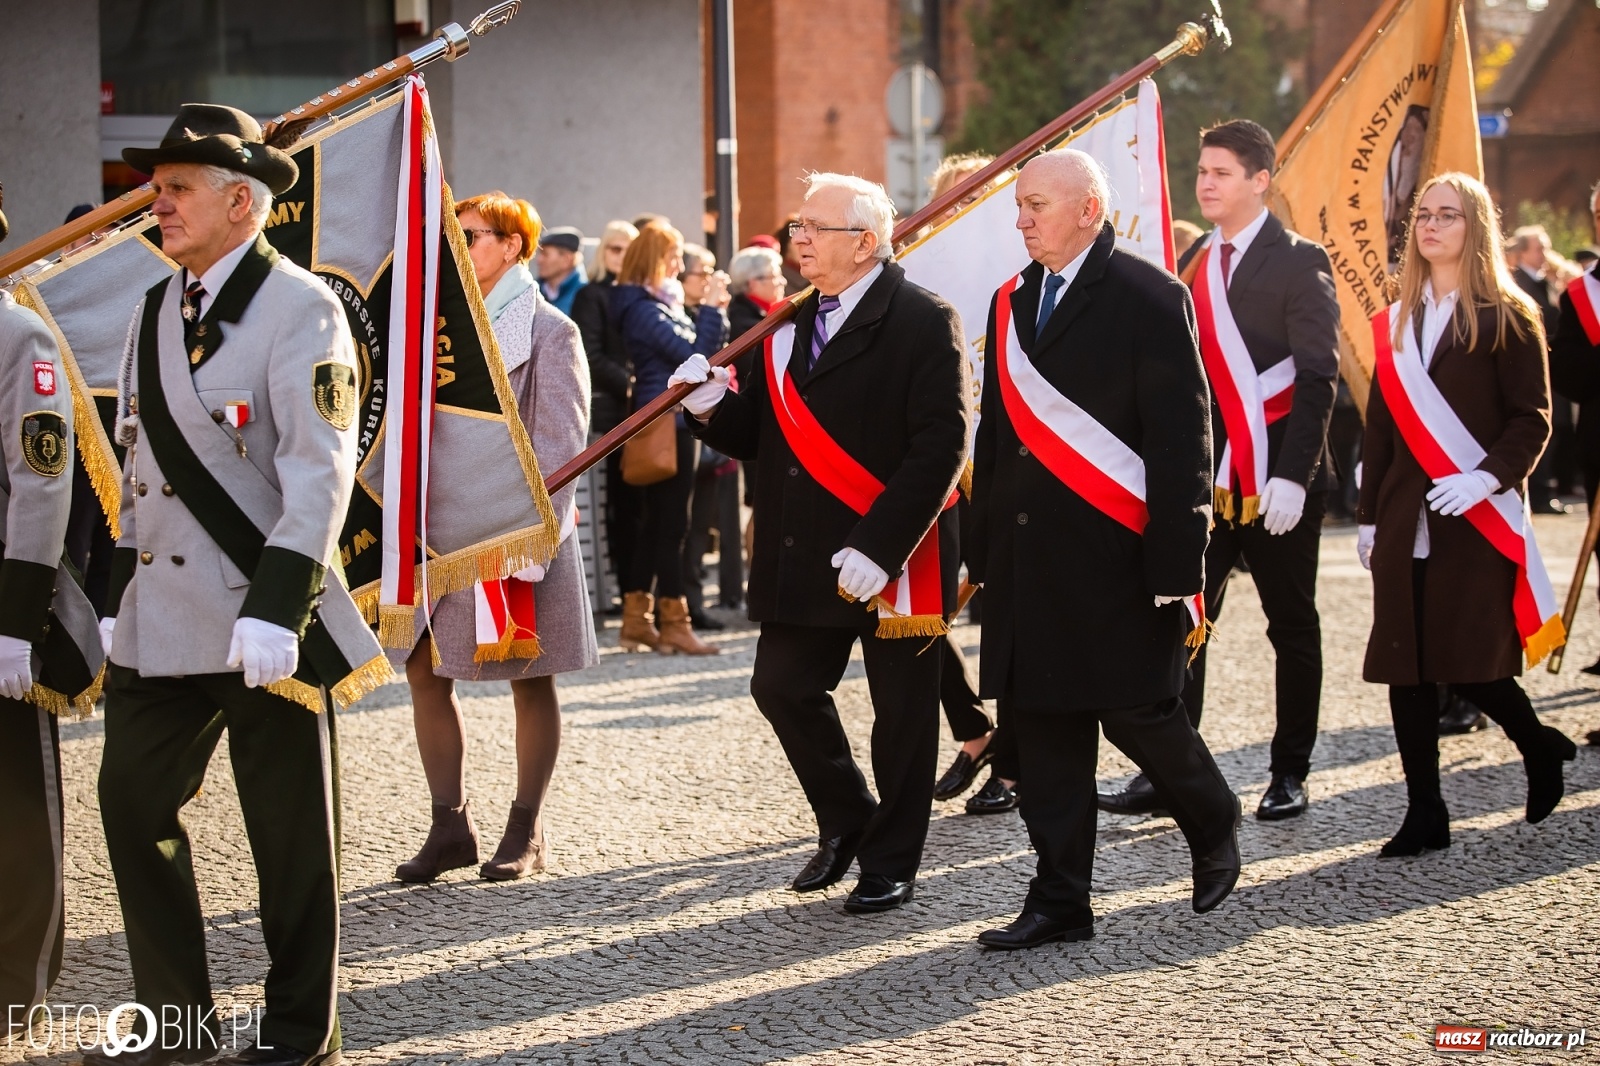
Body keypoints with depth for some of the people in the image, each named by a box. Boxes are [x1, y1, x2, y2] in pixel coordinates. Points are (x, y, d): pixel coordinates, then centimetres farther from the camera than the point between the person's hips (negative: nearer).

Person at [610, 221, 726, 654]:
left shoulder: (659, 304, 16)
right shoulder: (643, 309, -15)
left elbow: (703, 345, 21)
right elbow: (694, 354, -21)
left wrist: (714, 312, 10)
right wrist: (710, 308, -15)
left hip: (673, 423, 11)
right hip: (667, 423, -11)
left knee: (655, 522, 12)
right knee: (671, 523, -7)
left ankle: (636, 620, 16)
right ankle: (673, 624, -4)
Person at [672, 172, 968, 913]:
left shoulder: (922, 323, -12)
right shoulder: (791, 327, 12)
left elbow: (941, 447, -18)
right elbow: (759, 439, 14)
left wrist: (879, 546, -23)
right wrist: (712, 407, -8)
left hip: (897, 560, -7)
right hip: (805, 558, 7)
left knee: (901, 713, 4)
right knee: (782, 687, 5)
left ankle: (891, 865, 18)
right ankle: (846, 820, 27)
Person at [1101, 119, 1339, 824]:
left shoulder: (1298, 263, -6)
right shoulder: (1194, 264, 11)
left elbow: (1316, 376, -13)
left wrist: (1292, 476, -22)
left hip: (1278, 479, -5)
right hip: (1203, 476, 5)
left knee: (1291, 625, 6)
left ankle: (1290, 773, 15)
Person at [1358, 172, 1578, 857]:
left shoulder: (1508, 317, -1)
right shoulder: (1396, 324, 15)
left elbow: (1532, 419, -5)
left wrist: (1488, 476, -20)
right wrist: (1369, 517, 14)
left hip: (1478, 522, -5)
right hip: (1406, 525, 5)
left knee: (1472, 660, -8)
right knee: (1406, 666, 0)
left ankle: (1540, 749, 22)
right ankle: (1424, 813, 6)